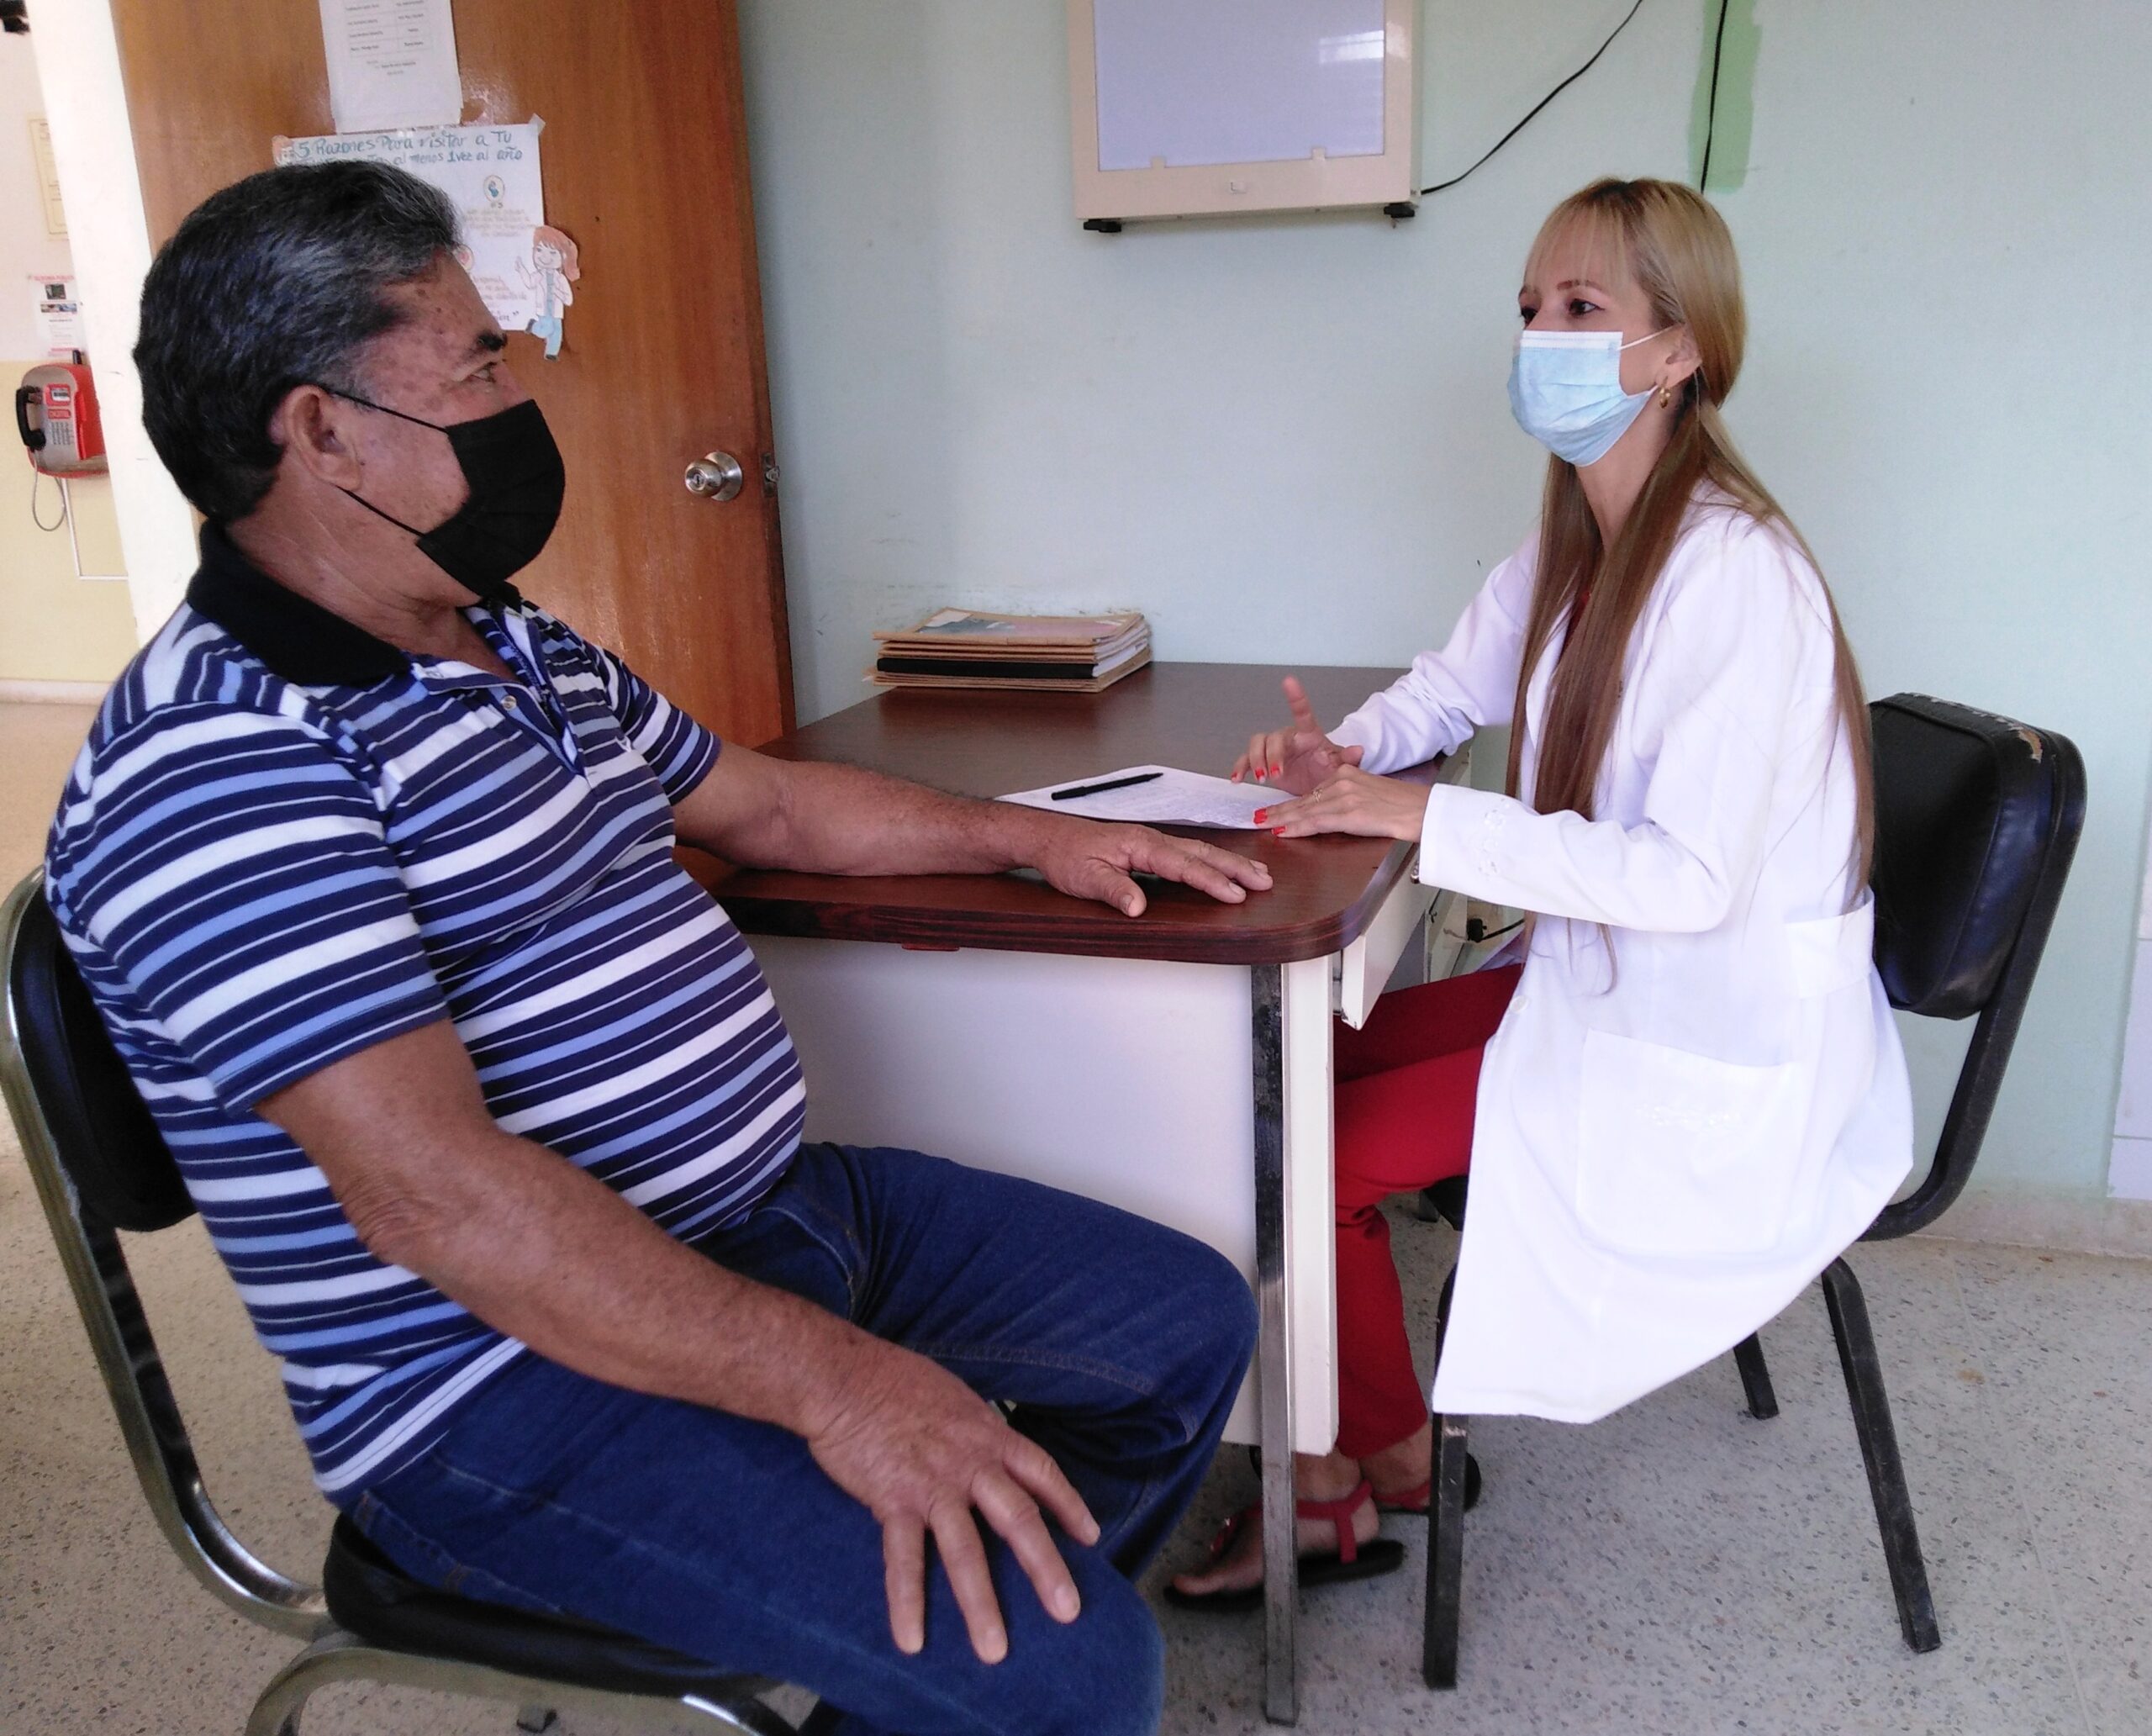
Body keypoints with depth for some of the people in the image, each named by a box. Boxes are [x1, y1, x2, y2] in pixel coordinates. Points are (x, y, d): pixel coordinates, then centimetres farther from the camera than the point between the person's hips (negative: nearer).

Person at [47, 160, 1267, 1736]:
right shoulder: (211, 763, -21)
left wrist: (1034, 833, 22)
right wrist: (829, 1380, -31)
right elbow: (431, 1186, -29)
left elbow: (762, 801, 25)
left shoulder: (526, 652, 11)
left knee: (1189, 1321, 13)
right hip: (515, 1387, -9)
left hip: (771, 1207, 10)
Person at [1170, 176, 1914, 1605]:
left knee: (1324, 1155, -10)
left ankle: (1388, 1457, 20)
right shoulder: (1572, 548, 5)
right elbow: (1452, 688, 18)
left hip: (1722, 1057, -9)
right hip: (1606, 978, 9)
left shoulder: (1735, 574, -25)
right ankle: (1333, 1457, 14)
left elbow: (1694, 877, -28)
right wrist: (1348, 755, -5)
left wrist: (1420, 815, -28)